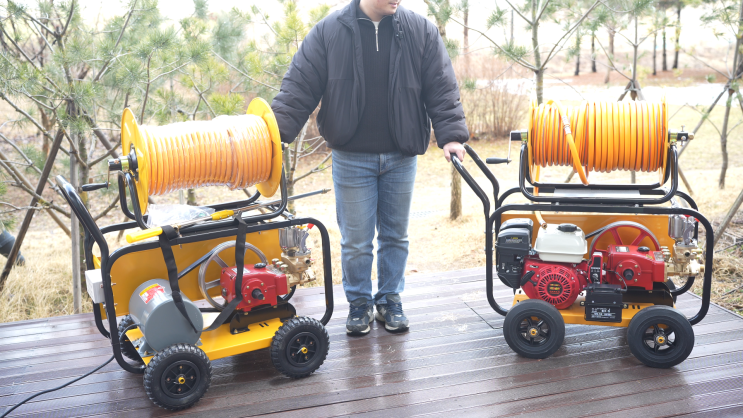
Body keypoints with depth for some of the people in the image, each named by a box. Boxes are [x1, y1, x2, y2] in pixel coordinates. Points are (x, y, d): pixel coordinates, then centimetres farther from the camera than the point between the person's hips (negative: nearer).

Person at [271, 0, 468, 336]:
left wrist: (451, 135, -11)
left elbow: (441, 89, -1)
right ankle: (359, 303, 27)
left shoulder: (421, 31, -2)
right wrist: (276, 132, -16)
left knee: (395, 235, 13)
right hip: (351, 158, -1)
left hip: (401, 157, 2)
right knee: (356, 240, 6)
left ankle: (390, 301, 30)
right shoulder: (329, 32, -5)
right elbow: (299, 87, -6)